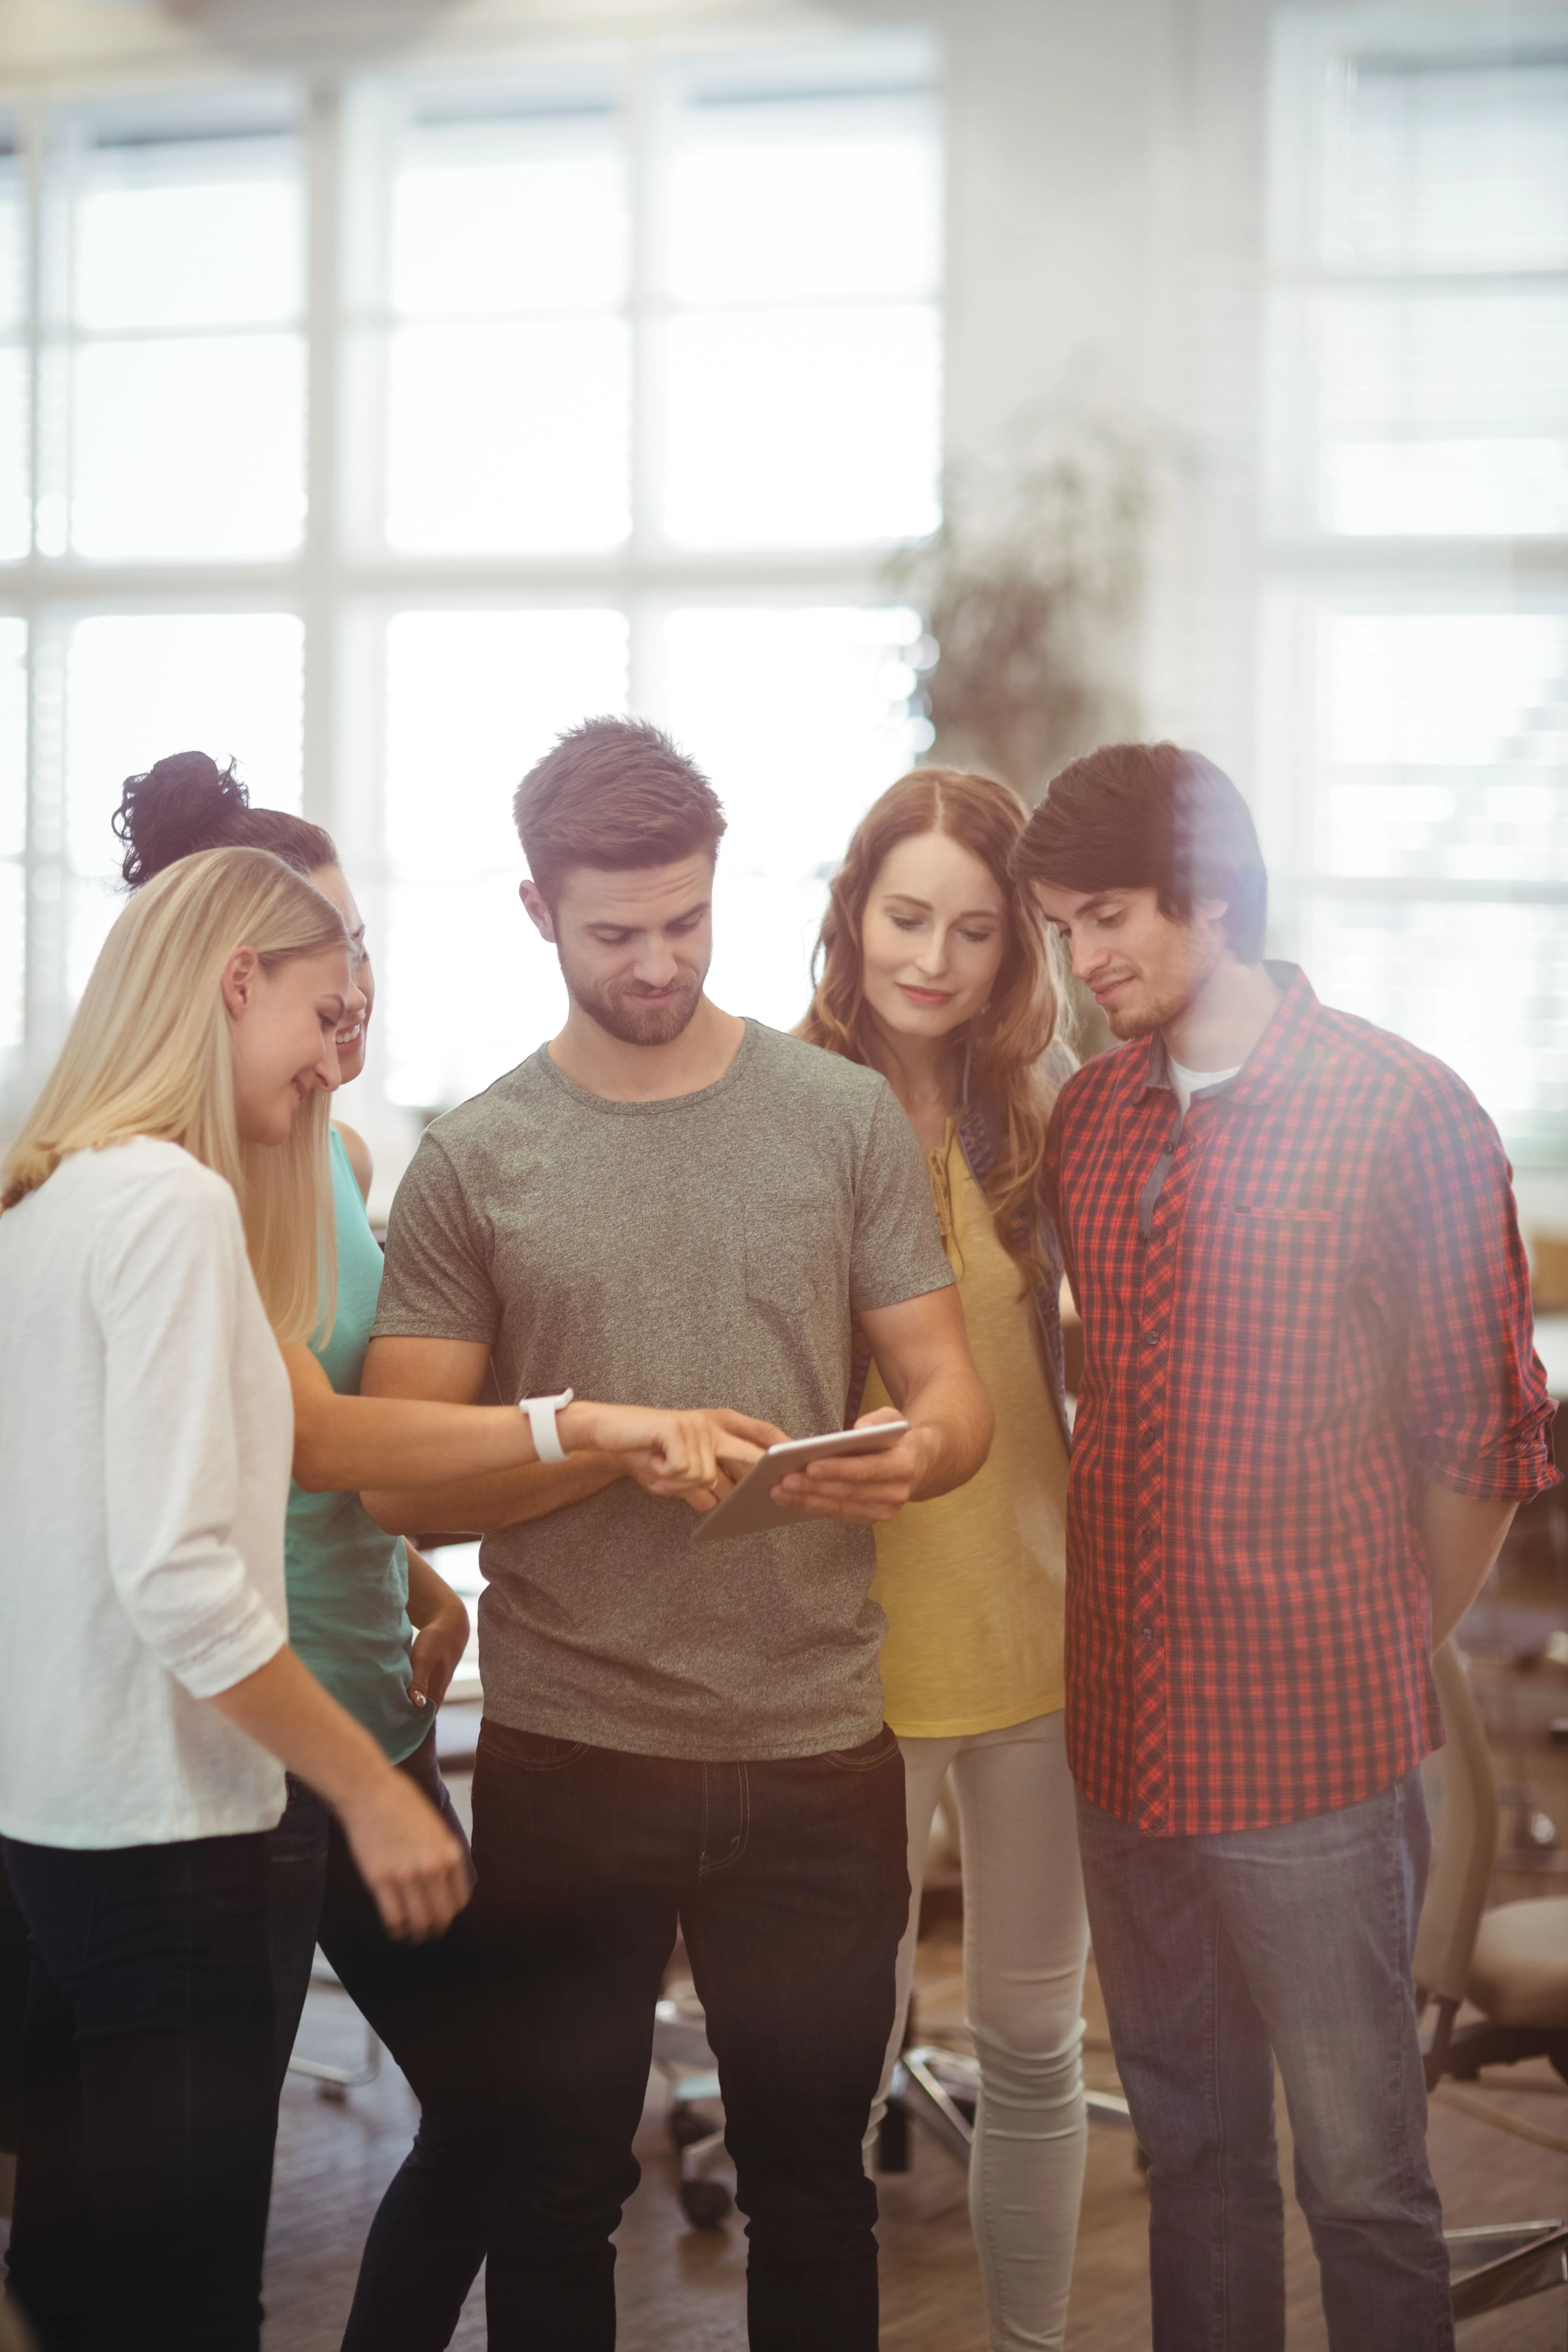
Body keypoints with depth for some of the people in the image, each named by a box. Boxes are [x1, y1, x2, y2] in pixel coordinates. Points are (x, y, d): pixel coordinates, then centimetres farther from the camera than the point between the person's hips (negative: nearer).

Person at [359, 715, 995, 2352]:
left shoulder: (846, 1118, 3)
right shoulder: (472, 1163, 0)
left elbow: (951, 1389, 5)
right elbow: (400, 1478, -4)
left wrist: (915, 1455, -19)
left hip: (818, 1745, 1)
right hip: (565, 1760, -1)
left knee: (811, 2179, 13)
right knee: (554, 2185, 12)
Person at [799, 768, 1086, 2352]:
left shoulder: (1041, 1119, 1)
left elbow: (1079, 1367, 9)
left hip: (1036, 1628, 3)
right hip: (850, 1637, -3)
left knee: (1034, 2040, 14)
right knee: (849, 2050, 5)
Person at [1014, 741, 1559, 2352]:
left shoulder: (1403, 1111, -8)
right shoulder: (1087, 1117, 8)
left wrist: (1390, 1661, 2)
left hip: (1313, 1751, -5)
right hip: (1126, 1736, 5)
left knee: (1358, 2175, 2)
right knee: (1188, 2153, 16)